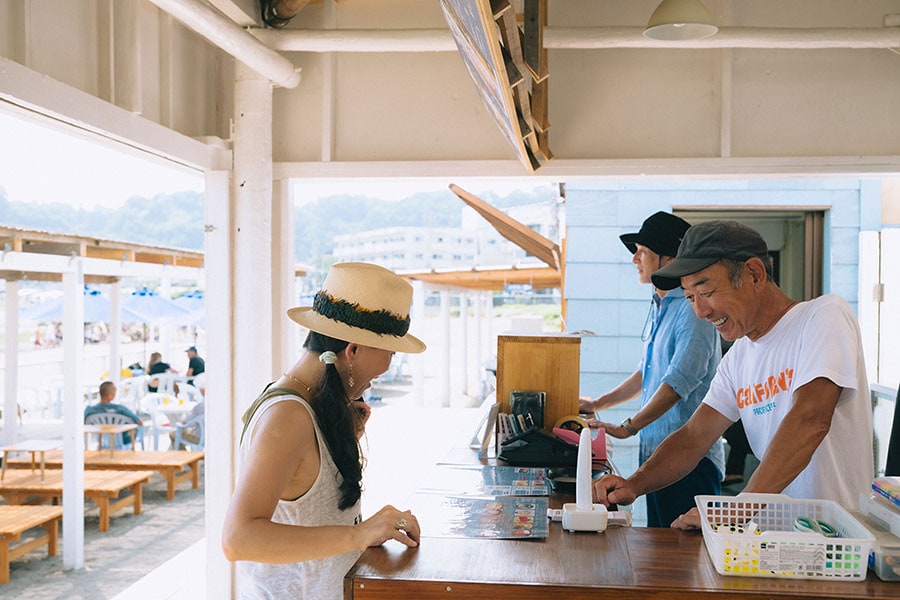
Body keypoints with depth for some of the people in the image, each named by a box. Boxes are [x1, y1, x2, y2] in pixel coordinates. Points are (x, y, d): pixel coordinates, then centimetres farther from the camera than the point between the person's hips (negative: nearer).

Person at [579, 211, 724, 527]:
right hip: (654, 452, 9)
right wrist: (598, 404, 26)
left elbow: (678, 382, -23)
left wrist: (628, 427, -19)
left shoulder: (693, 310, -15)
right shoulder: (658, 308, 15)